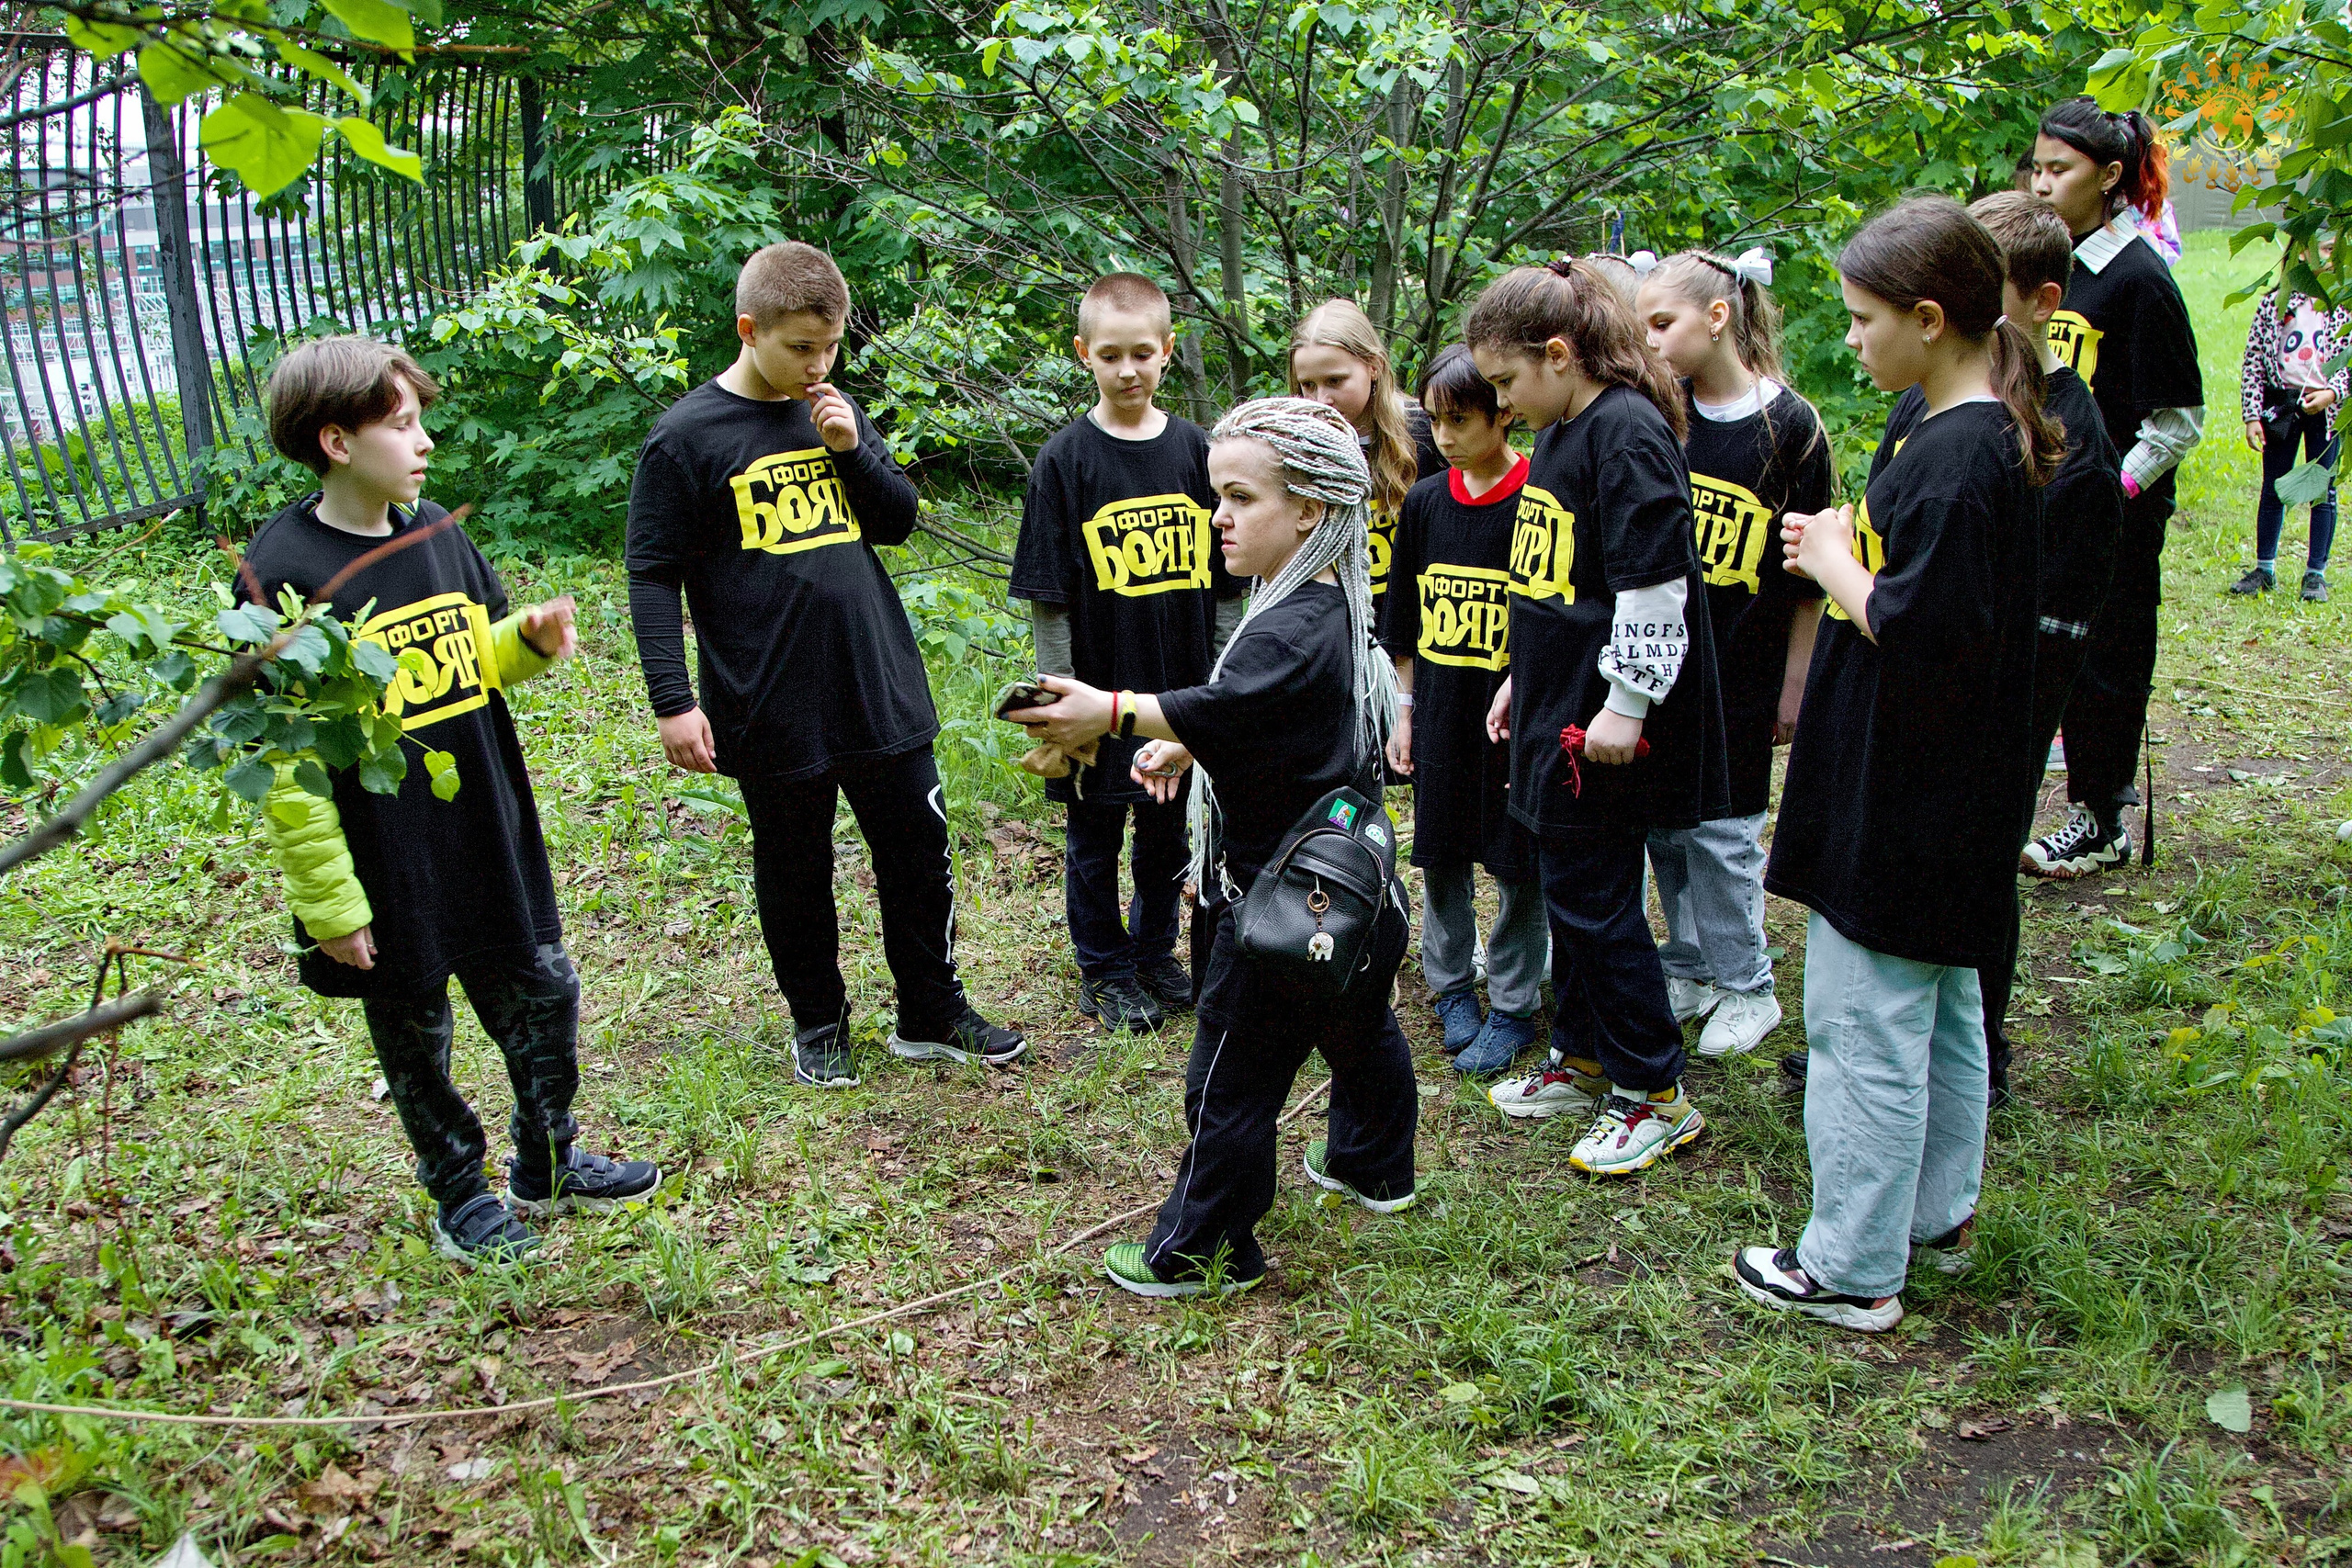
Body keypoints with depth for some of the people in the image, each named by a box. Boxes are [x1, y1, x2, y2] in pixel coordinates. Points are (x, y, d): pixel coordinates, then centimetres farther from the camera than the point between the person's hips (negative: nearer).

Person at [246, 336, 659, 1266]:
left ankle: (548, 1166, 36)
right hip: (386, 867, -6)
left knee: (544, 996, 15)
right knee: (414, 1035, 12)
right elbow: (283, 756, -15)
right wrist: (329, 901, -15)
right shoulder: (283, 571, -17)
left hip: (491, 838, 6)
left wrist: (532, 640, -8)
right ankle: (460, 1198, 32)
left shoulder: (438, 531, 2)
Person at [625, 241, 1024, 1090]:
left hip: (883, 689, 5)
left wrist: (852, 447, -6)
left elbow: (900, 519, 12)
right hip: (773, 706, -4)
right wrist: (672, 701, -12)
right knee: (795, 874, 11)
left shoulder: (836, 412, 7)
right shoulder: (687, 437, -8)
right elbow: (653, 576, -7)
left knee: (919, 850, 11)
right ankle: (818, 1021, 31)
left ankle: (931, 1012, 28)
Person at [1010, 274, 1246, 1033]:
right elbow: (1048, 600, -8)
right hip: (1100, 693, -3)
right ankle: (1105, 971, 28)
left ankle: (1155, 953, 37)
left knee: (1170, 830, 17)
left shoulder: (1198, 451, 1)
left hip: (1185, 690, 3)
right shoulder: (1066, 460, -9)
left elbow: (1225, 585, 6)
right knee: (1096, 836, 11)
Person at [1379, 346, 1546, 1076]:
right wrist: (1405, 710, 10)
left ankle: (1513, 1008, 19)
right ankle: (1452, 986, 31)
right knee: (1441, 859, 13)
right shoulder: (1425, 503, 4)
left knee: (1516, 866, 4)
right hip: (1440, 714, 4)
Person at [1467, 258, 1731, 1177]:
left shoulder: (1629, 432, -17)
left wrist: (1626, 703, -20)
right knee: (1567, 889, 16)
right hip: (1558, 706, 9)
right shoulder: (1558, 436, 13)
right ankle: (1582, 1062, 31)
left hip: (1606, 724, -9)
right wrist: (1521, 681, 22)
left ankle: (1656, 1095, 12)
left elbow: (1653, 584, -21)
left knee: (1595, 897, -2)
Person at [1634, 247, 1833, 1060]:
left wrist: (1795, 684, -4)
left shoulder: (1789, 426, -8)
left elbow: (1808, 577, -4)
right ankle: (1689, 970, 29)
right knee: (1664, 824, 11)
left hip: (1738, 666, -4)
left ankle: (1747, 988, 20)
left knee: (1721, 831, 2)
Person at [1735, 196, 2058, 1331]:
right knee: (1939, 1006, 21)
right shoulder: (1974, 430, 9)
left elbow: (1916, 631, -27)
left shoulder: (1960, 454, -22)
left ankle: (1853, 1269, 12)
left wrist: (1832, 561, -13)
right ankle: (1939, 1212, 36)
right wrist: (1847, 548, 2)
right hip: (1941, 799, 10)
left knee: (1864, 1024, 0)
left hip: (1904, 800, -10)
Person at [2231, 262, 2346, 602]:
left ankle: (2316, 574, 10)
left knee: (2323, 492, 2)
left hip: (2326, 407, 0)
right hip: (2281, 403, 0)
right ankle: (2264, 570, 16)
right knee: (2273, 489, 6)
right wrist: (2252, 415, -4)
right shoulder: (2274, 302, 4)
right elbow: (2253, 359, 3)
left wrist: (2332, 393, -15)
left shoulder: (2342, 307, 3)